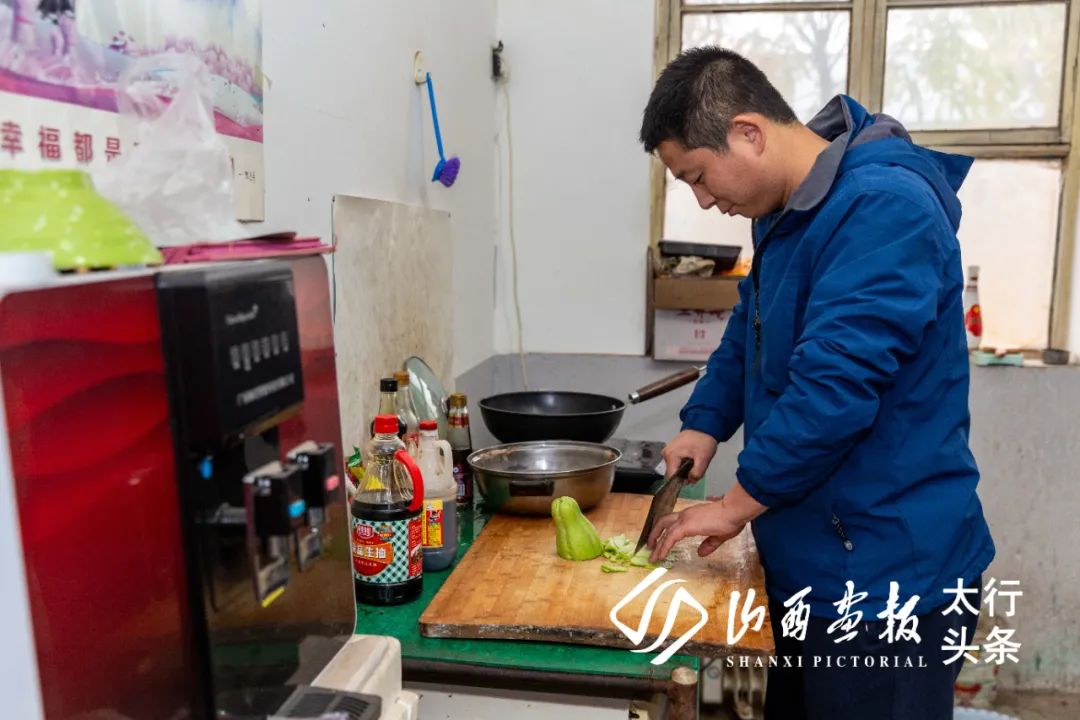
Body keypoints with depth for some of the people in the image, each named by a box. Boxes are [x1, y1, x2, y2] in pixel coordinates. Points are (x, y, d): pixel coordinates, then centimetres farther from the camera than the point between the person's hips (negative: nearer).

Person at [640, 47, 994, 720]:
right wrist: (704, 425, 8)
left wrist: (736, 505, -17)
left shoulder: (883, 207, -23)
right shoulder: (789, 210, 9)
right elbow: (748, 331, 21)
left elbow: (834, 386, -28)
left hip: (885, 579, -9)